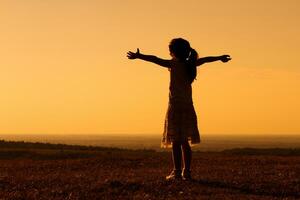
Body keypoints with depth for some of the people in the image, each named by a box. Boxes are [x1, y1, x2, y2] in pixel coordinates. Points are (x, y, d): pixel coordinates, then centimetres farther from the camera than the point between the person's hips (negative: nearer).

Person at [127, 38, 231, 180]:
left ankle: (177, 172, -8)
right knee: (184, 141, 11)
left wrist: (139, 56, -20)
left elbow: (155, 60, -18)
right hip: (188, 107, 6)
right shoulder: (190, 64, 10)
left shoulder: (175, 64, -7)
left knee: (176, 141, -5)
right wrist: (220, 58, 45)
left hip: (175, 106, -6)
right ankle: (186, 171, 11)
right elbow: (204, 60, 29)